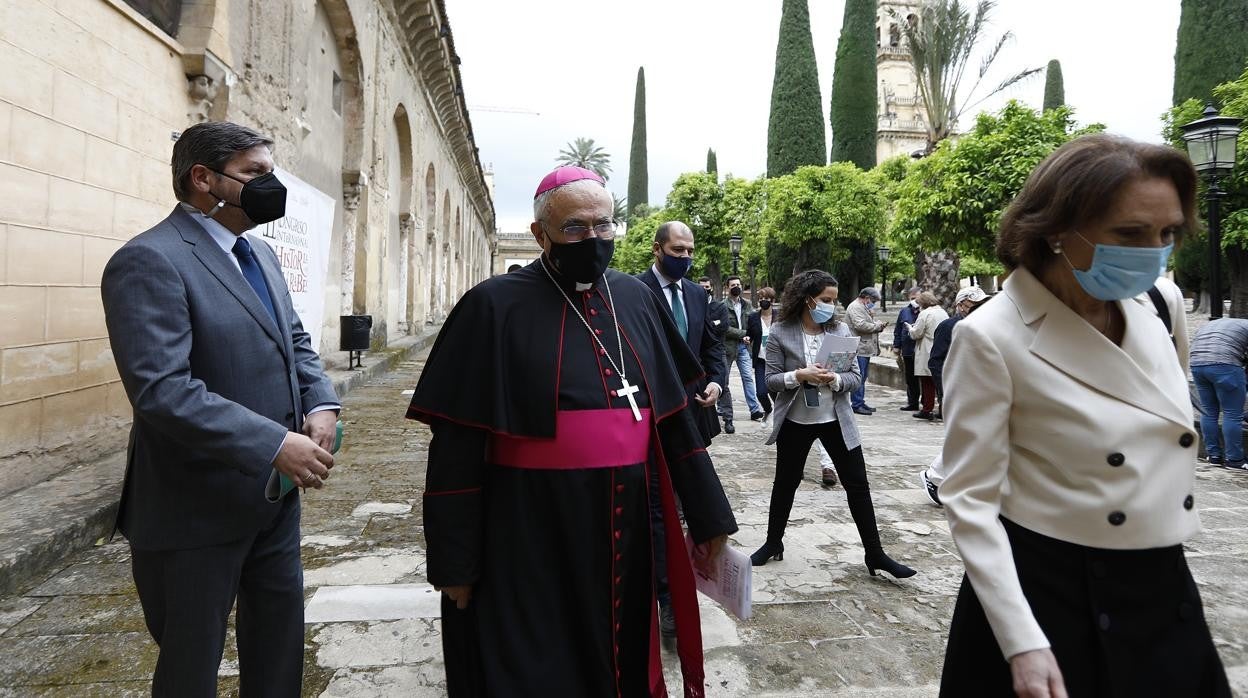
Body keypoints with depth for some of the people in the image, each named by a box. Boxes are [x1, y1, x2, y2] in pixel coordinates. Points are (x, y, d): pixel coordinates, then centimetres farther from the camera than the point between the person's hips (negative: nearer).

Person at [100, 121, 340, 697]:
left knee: (280, 636, 21)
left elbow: (295, 342, 14)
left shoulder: (260, 253, 11)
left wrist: (320, 405, -5)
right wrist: (275, 444, -28)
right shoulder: (149, 261, -17)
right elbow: (162, 390, -27)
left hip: (274, 494, 8)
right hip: (200, 506, -8)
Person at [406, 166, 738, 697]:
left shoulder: (636, 299, 5)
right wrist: (454, 560, -9)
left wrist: (708, 513, 7)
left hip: (625, 527, 5)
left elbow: (673, 414, 7)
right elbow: (456, 446, -9)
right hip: (528, 539, -4)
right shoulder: (495, 306, -9)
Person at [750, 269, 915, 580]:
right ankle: (774, 543, 32)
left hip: (836, 420, 2)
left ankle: (875, 554, 18)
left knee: (858, 484, 4)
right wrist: (800, 376, -24)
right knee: (785, 483, 13)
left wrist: (835, 379, -21)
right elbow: (771, 379, -8)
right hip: (795, 421, -1)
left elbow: (855, 376, -1)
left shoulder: (841, 330, -1)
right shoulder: (780, 333, -8)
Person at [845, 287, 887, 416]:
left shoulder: (864, 308, 23)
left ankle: (860, 402, 20)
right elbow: (860, 325, -22)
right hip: (859, 349, -11)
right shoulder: (855, 307, -11)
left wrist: (878, 326, 7)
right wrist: (878, 326, -10)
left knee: (863, 377, 14)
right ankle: (856, 405, -3)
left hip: (865, 349, 11)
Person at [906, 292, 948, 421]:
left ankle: (927, 409, 0)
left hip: (928, 354, -7)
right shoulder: (944, 312, 12)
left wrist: (910, 328, 10)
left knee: (927, 382, -2)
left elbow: (916, 333, -12)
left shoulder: (925, 314, -12)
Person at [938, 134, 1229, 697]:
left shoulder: (1161, 303, 0)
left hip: (1166, 592, 6)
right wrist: (1022, 643, -23)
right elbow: (971, 500, -19)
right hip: (1050, 596, -6)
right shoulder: (992, 338, -20)